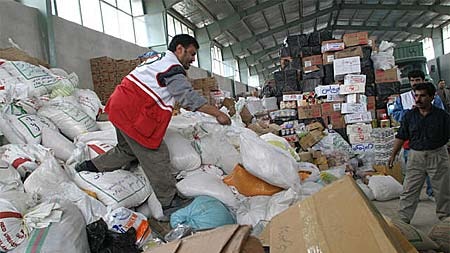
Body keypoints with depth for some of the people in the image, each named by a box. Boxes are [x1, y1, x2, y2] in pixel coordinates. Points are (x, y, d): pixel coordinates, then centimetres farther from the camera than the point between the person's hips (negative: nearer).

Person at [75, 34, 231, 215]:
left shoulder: (159, 59, 18)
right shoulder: (172, 67, -13)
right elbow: (189, 97, -21)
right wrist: (217, 113, -19)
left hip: (121, 106, 11)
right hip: (133, 114, -11)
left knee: (128, 150, 25)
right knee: (156, 157, -5)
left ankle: (91, 166, 34)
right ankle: (169, 200, 4)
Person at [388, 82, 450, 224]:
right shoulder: (409, 115, 0)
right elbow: (401, 137, 6)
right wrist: (393, 155, 6)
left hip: (437, 155, -1)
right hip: (416, 156, 1)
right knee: (409, 190, 3)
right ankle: (403, 219, 10)